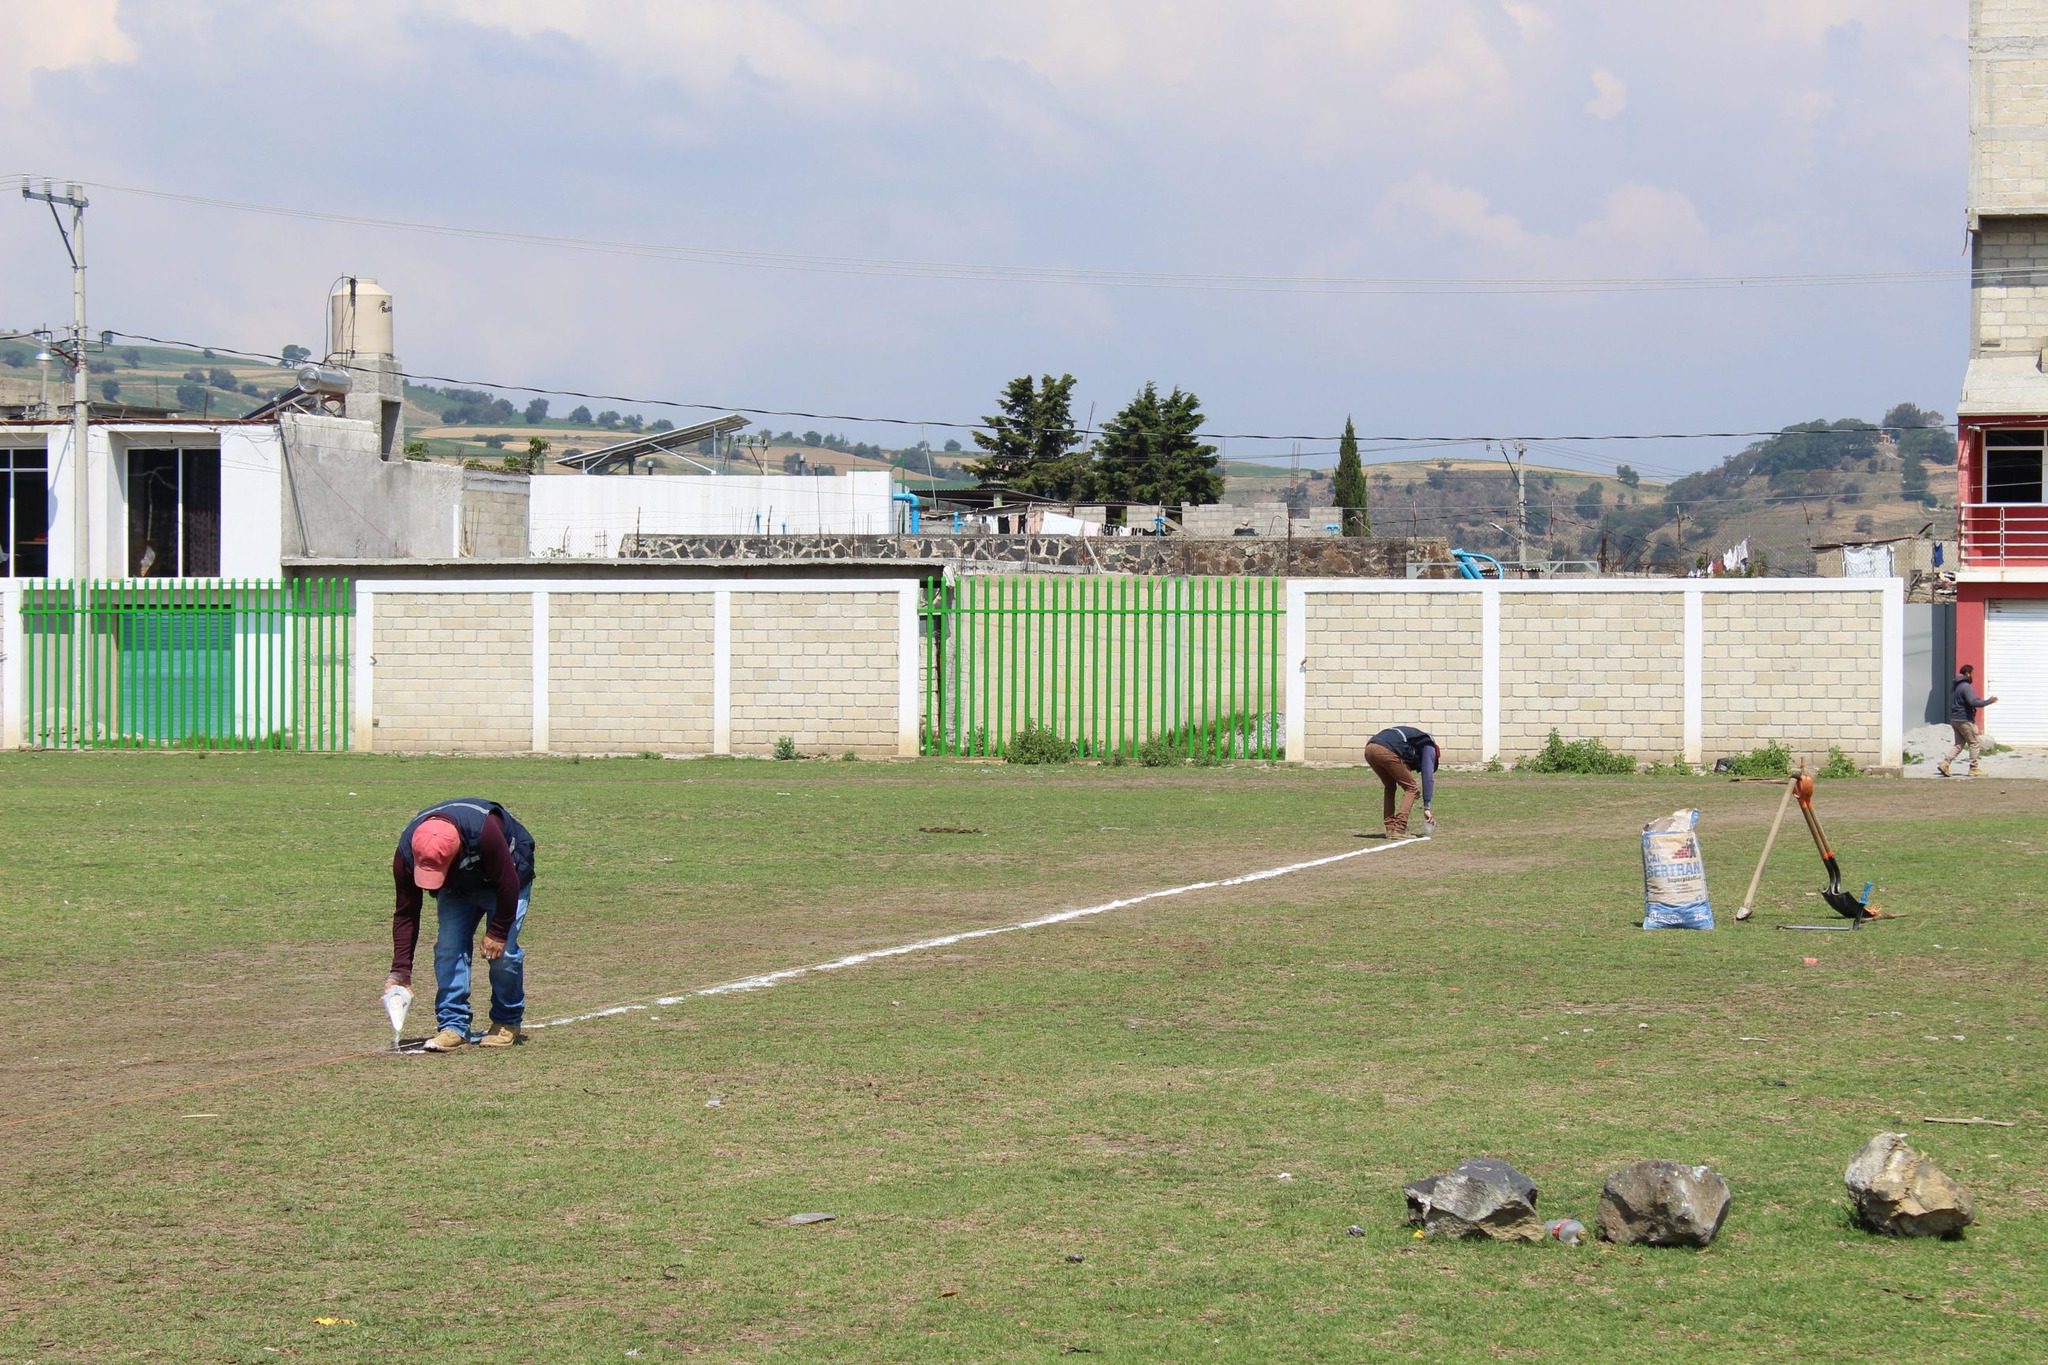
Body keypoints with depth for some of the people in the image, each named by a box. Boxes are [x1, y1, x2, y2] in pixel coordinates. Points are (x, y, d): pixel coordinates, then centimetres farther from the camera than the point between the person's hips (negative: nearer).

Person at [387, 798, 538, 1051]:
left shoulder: (484, 831, -44)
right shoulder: (407, 852, -29)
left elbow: (508, 884, -28)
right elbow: (406, 913, -19)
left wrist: (498, 931, -19)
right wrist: (400, 970, -22)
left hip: (509, 876, -4)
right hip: (456, 887, 4)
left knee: (501, 949, -12)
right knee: (448, 949, -11)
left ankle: (508, 1024, 5)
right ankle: (453, 1026, -7)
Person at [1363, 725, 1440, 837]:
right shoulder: (1429, 746, 18)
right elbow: (1428, 777, 7)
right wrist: (1427, 807, 7)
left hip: (1369, 749, 8)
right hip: (1386, 751, -8)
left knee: (1390, 787, 27)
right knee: (1412, 787, 6)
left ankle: (1390, 829, 19)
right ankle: (1398, 830, -2)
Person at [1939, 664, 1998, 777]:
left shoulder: (1954, 686, 13)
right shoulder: (1966, 686, -16)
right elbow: (1973, 702, -26)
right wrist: (1988, 701, -15)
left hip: (1954, 720, 9)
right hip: (1965, 720, -9)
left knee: (1959, 744, 13)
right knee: (1973, 743, 4)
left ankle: (1944, 764, -2)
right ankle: (1973, 769, 6)